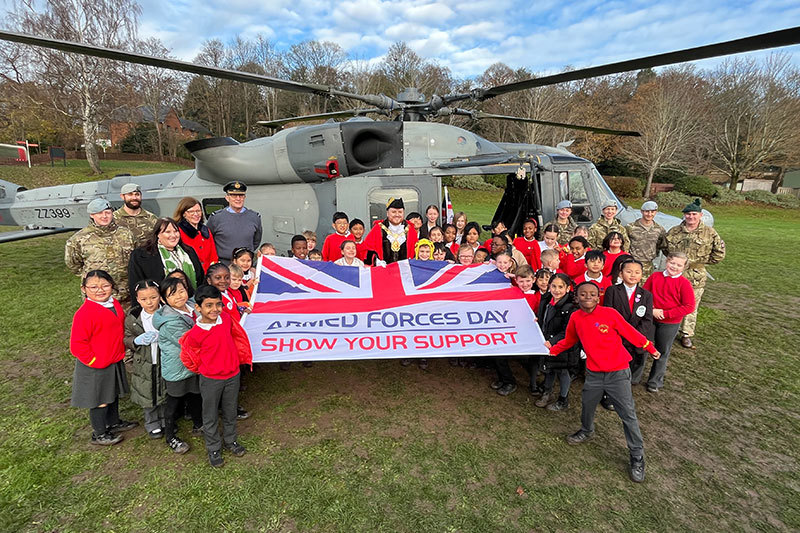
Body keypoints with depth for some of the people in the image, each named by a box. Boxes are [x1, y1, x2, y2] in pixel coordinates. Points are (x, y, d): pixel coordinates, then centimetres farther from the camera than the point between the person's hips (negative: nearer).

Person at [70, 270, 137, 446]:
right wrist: (93, 361, -17)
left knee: (113, 394, 23)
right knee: (100, 401, 7)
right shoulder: (84, 313, -23)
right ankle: (99, 434, 26)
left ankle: (114, 422, 43)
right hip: (95, 367, -8)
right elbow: (77, 344, -21)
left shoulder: (115, 305, 2)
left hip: (115, 362, 8)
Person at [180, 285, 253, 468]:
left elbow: (238, 336, 7)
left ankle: (231, 441, 42)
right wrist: (202, 370, 7)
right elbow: (189, 357, -6)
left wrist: (242, 357, 12)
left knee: (230, 412, 21)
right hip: (210, 380, -3)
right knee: (210, 417, 14)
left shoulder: (226, 318, -11)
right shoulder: (195, 334, -21)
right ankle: (213, 449, 34)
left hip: (232, 375, 3)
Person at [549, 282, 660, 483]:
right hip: (593, 374, 4)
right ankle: (587, 431, 48)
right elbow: (569, 340, 13)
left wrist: (650, 348, 6)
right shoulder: (575, 318, -4)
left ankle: (637, 457, 20)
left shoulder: (610, 314, -15)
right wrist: (552, 350, 9)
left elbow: (630, 332, -3)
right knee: (587, 406, 18)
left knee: (628, 415, 3)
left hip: (618, 374, -3)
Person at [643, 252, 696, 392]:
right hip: (650, 319, 2)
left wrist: (665, 313, -16)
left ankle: (655, 382, 26)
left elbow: (689, 306, -12)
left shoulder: (684, 283, -9)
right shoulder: (655, 277, -1)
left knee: (662, 352, 11)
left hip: (670, 324, -2)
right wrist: (652, 310, -12)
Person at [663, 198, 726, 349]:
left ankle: (686, 335, 22)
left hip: (696, 277, -1)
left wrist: (702, 261, 1)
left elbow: (719, 253, 4)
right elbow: (665, 247, 17)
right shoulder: (674, 231, 3)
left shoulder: (710, 233, -1)